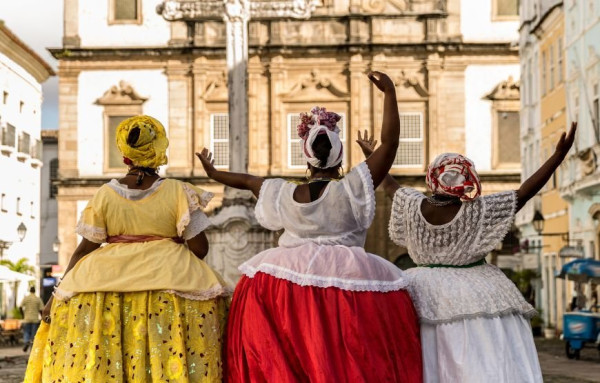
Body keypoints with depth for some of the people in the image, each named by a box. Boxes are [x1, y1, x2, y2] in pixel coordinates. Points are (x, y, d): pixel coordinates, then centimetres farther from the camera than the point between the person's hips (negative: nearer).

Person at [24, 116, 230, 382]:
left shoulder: (105, 194, -1)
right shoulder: (178, 192, -5)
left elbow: (84, 249, 2)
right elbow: (199, 248, -5)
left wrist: (58, 297, 10)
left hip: (108, 280, 2)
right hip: (170, 278, -1)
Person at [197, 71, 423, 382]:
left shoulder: (284, 194, 6)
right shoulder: (352, 189, -6)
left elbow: (248, 180, 24)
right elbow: (390, 143, -9)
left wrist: (213, 173, 41)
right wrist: (390, 93, -7)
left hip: (287, 278, 4)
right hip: (345, 278, -3)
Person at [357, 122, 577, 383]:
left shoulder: (414, 206, -4)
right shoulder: (478, 210, -14)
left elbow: (390, 187, 16)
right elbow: (525, 192, -13)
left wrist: (372, 157, 32)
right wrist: (559, 155, -11)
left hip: (426, 297, 5)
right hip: (474, 298, -4)